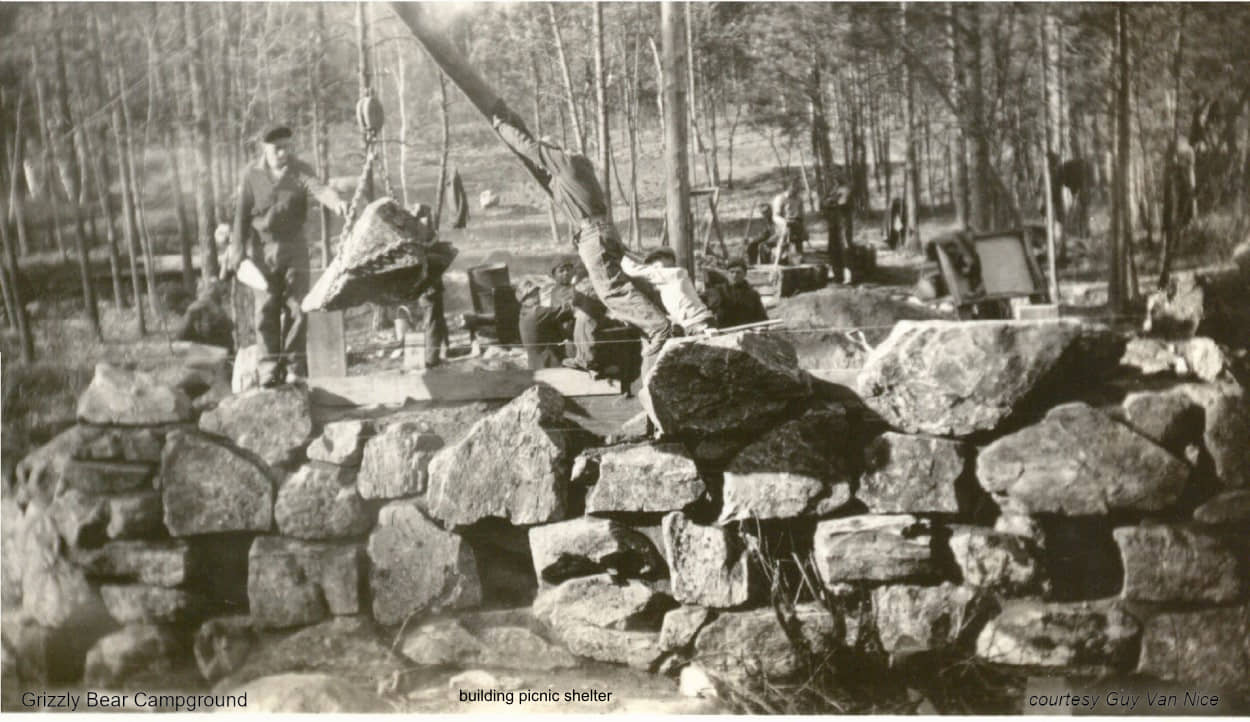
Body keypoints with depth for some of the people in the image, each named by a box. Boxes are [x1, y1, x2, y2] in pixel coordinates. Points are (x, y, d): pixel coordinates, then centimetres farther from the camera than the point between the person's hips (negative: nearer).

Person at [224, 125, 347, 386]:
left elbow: (318, 189, -23)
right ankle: (270, 368, 7)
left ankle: (294, 367, 7)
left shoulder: (300, 170, -3)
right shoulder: (252, 175, -2)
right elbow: (242, 214, 1)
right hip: (263, 248, 0)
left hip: (294, 247, 0)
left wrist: (337, 202, -45)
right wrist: (237, 250, -1)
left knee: (296, 308, -1)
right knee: (266, 310, 0)